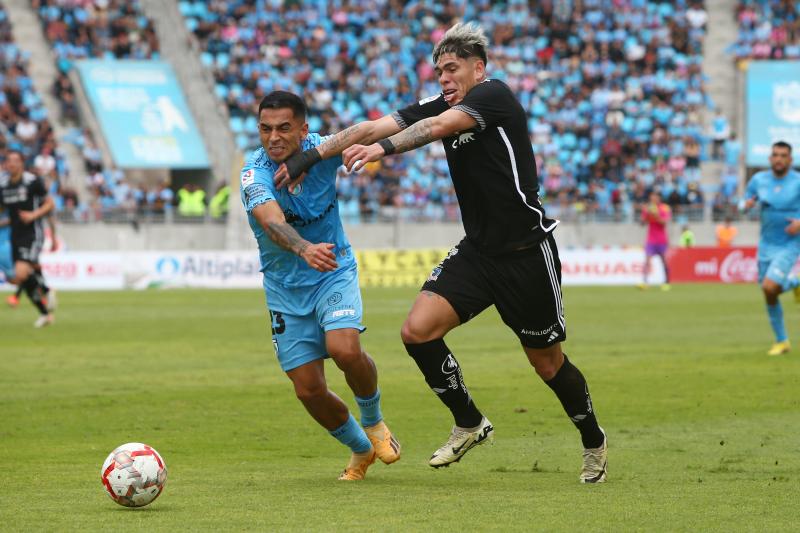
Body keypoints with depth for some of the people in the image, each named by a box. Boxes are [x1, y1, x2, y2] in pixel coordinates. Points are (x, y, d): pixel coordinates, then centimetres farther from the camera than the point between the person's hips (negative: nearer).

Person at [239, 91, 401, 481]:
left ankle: (373, 423, 5)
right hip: (286, 287, 0)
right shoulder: (255, 174, -21)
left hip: (334, 272, 0)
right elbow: (274, 223, -38)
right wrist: (304, 249, -59)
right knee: (309, 390, -2)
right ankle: (361, 449, 26)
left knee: (345, 349, -27)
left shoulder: (320, 150, -12)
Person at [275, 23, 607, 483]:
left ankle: (594, 442, 32)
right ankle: (470, 424, 8)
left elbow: (437, 127, -32)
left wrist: (384, 148, -45)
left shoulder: (495, 96, -15)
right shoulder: (440, 106, 5)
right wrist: (309, 156, -13)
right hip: (477, 250, 6)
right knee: (418, 330, -11)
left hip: (527, 253, -6)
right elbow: (371, 128, -4)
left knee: (547, 361, 6)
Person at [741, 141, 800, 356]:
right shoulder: (759, 179, 1)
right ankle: (782, 341, 28)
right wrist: (747, 205, -12)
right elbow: (744, 203, 12)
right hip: (766, 245, 4)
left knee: (769, 287, -21)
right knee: (769, 296, 6)